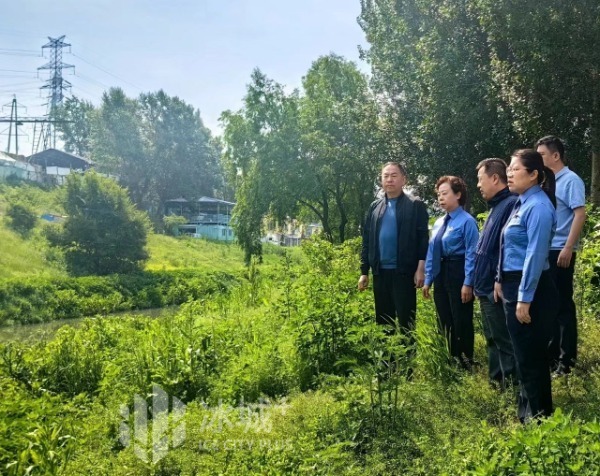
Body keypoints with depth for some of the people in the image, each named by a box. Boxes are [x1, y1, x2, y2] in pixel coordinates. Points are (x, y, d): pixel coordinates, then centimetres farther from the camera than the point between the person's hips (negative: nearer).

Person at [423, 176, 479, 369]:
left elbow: (471, 254, -15)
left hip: (458, 274, -8)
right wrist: (428, 280, 11)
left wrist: (468, 283, -17)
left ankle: (465, 363, 18)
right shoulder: (438, 222, 11)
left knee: (461, 322, 3)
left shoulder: (467, 221, -12)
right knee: (445, 322, 15)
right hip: (440, 275, 8)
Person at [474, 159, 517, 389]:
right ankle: (496, 383, 29)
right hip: (487, 289, 10)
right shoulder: (497, 206, 16)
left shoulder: (511, 204, -16)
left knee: (504, 343, -1)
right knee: (494, 341, 18)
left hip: (497, 290, -10)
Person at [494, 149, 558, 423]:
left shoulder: (538, 206, -17)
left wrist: (525, 299, -21)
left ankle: (537, 417, 17)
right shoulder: (522, 203, 12)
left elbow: (535, 255, -21)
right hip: (514, 285, 10)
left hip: (530, 289, -10)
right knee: (524, 353, 19)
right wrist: (501, 281, 18)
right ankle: (526, 412, 34)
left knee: (531, 355, 2)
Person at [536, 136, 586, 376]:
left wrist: (568, 248, -20)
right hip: (542, 251, 7)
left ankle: (566, 358, 8)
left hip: (559, 252, -7)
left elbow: (580, 214, -15)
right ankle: (552, 352, 21)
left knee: (562, 304, -1)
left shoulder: (571, 180, -8)